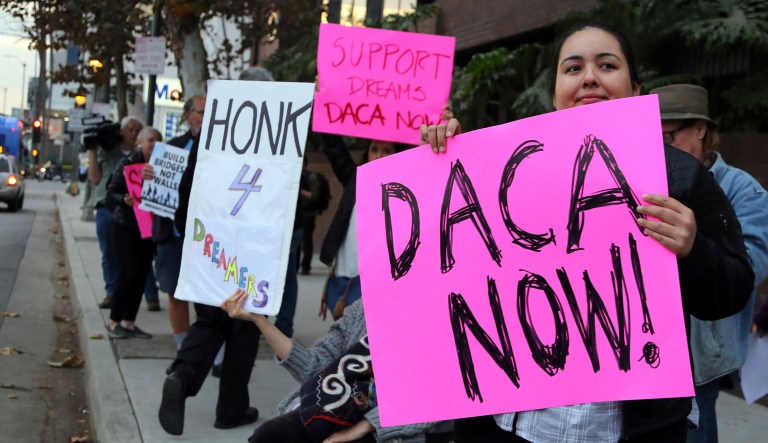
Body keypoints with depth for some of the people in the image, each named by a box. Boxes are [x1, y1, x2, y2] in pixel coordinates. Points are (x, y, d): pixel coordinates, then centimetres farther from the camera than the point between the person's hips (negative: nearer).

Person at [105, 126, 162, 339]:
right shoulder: (128, 163, -7)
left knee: (141, 275, 5)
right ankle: (114, 321, 8)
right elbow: (111, 192, -7)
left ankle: (128, 322, 16)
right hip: (125, 226, -4)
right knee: (128, 273, -7)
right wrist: (124, 200, -25)